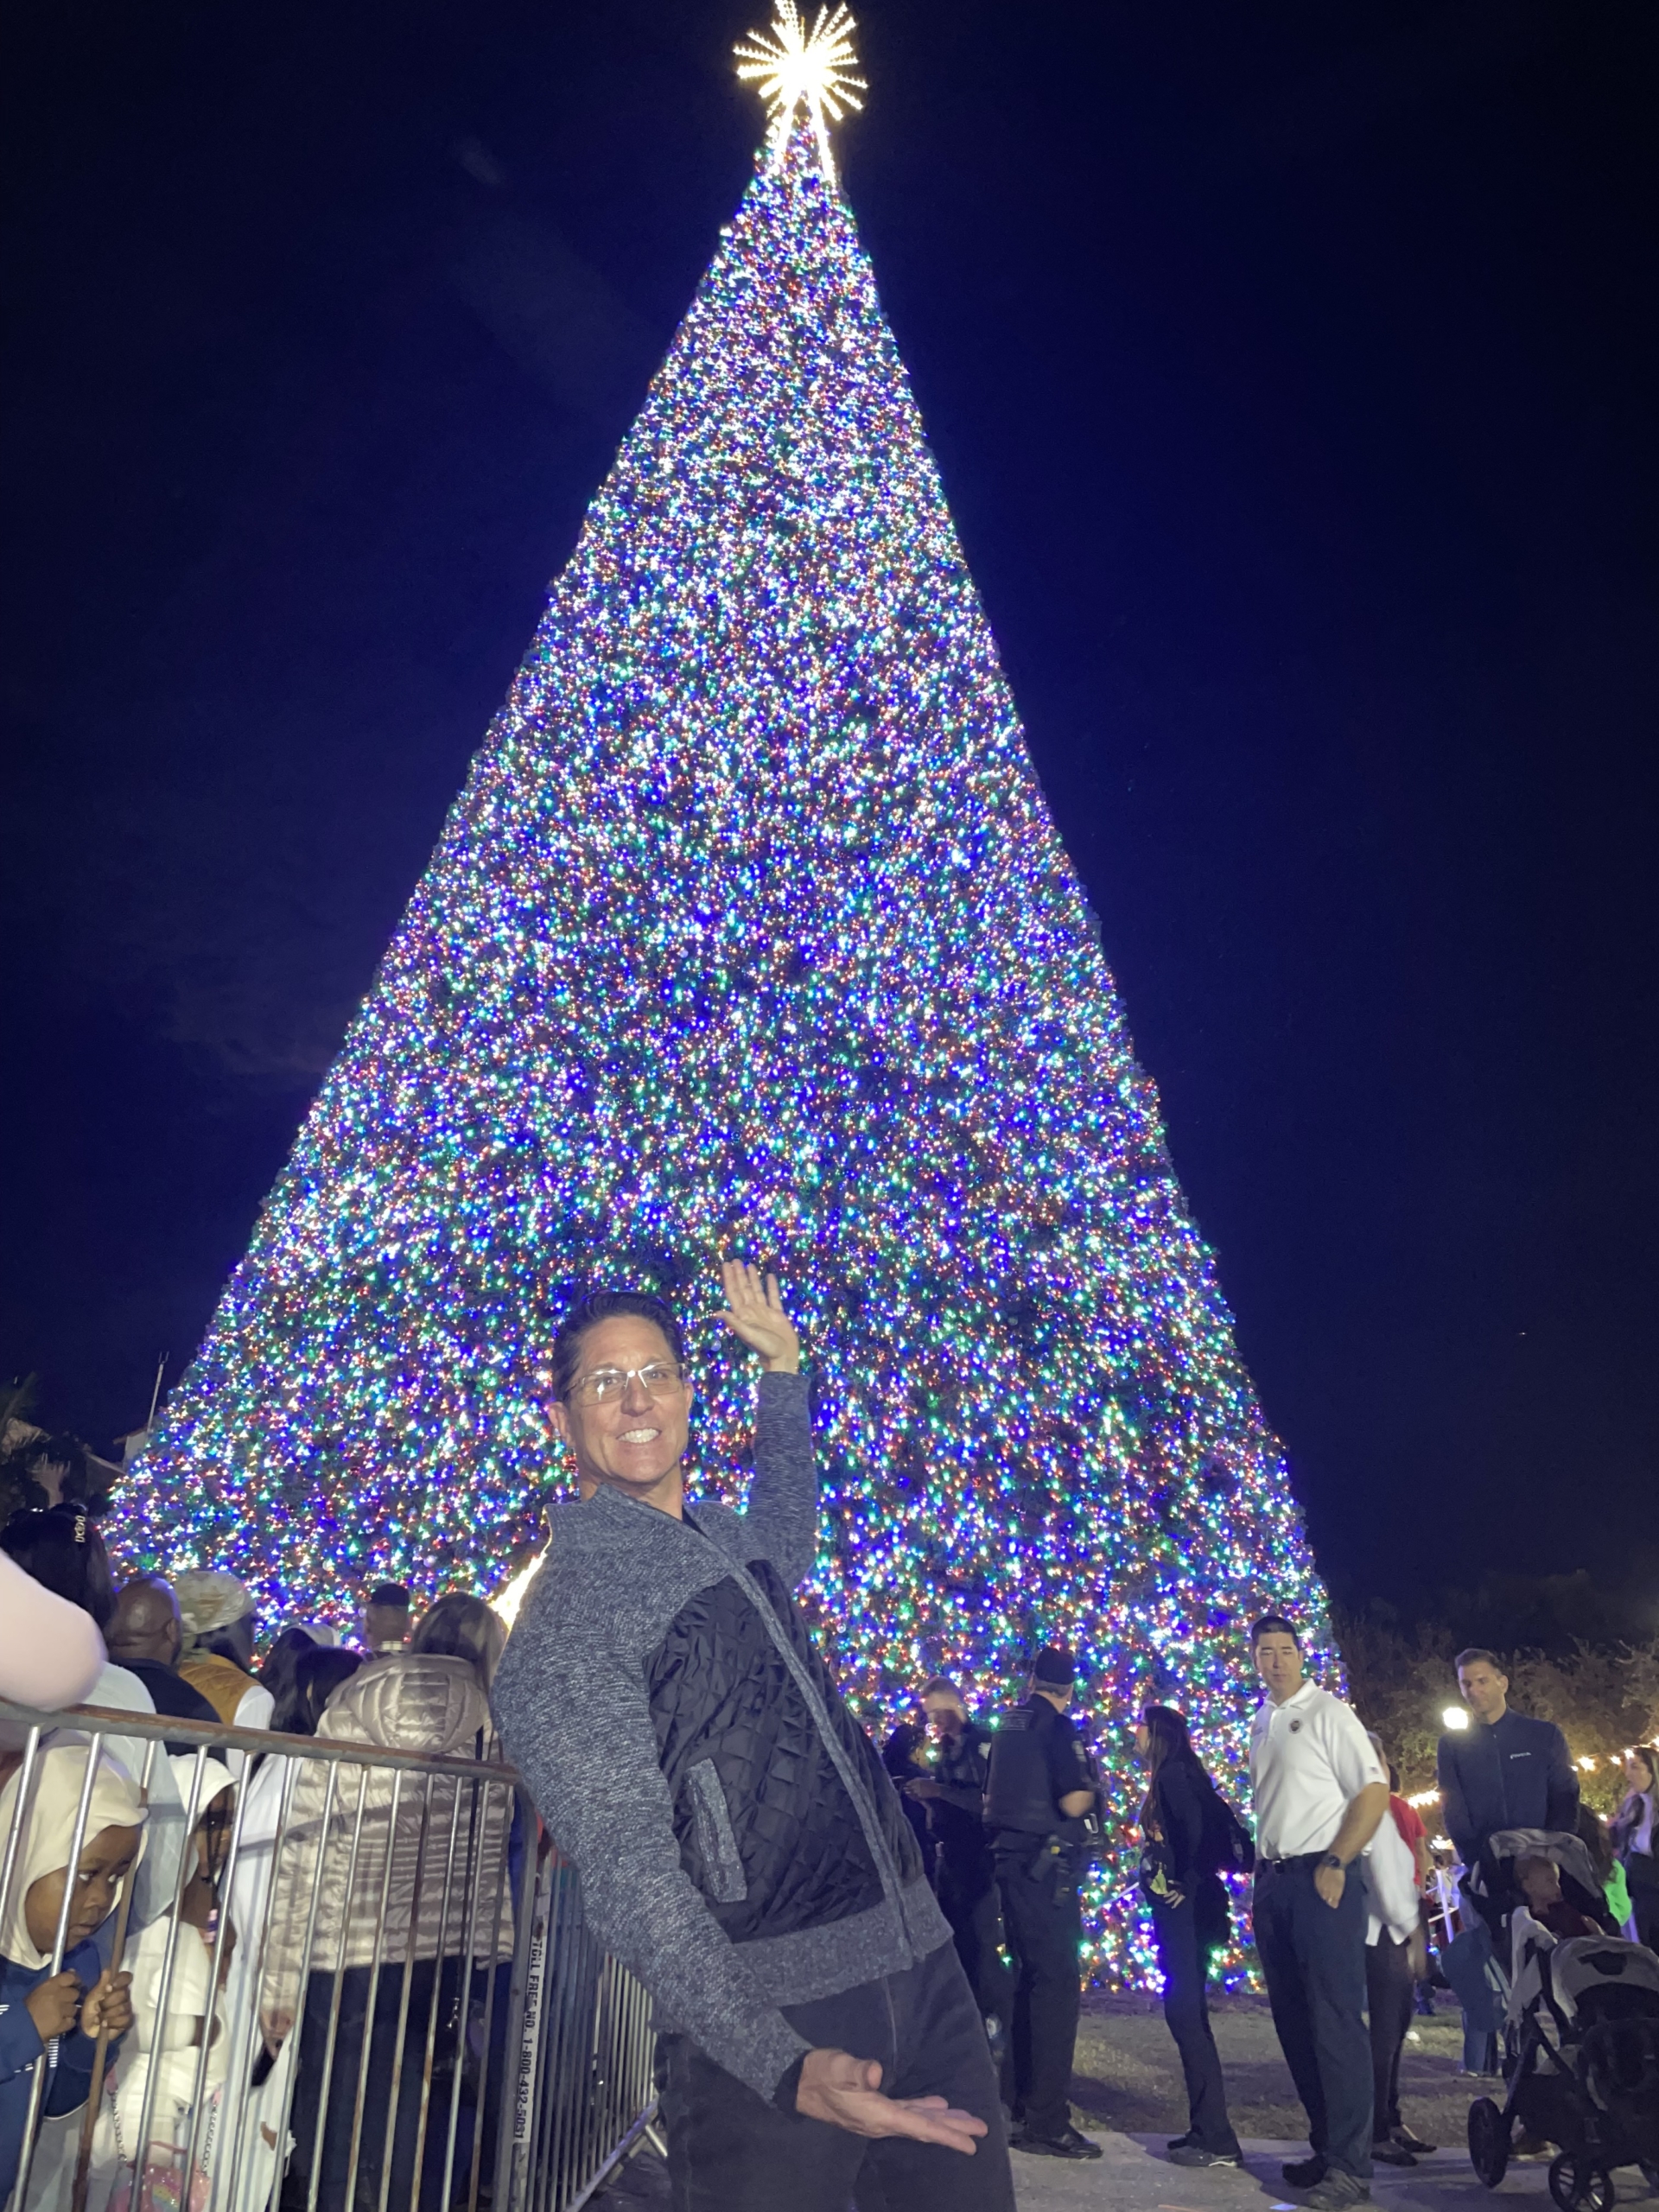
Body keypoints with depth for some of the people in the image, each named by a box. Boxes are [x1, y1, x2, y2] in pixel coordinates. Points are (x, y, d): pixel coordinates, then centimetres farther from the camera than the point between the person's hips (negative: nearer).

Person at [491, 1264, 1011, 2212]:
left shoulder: (731, 1542, 10)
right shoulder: (566, 1618, -12)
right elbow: (627, 1869, -20)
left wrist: (782, 1364, 32)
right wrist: (785, 2066, -31)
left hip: (925, 1967, 7)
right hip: (774, 2022, -7)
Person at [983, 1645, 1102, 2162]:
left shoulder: (1009, 1725, 12)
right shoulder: (1056, 1727, -12)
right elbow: (1073, 1802, -20)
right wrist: (1090, 1788, -1)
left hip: (1010, 1860, 8)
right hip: (1046, 1866, -8)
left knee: (1028, 1978, 18)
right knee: (1057, 1983, -4)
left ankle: (1020, 2107, 27)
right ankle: (1046, 2123, -3)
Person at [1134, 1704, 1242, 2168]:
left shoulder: (1174, 1773, -12)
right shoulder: (1165, 1779, 16)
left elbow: (1200, 1829, -24)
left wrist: (1189, 1885, -15)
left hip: (1186, 1907, -10)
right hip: (1175, 1907, 10)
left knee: (1185, 2011, -8)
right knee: (1186, 2011, 12)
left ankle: (1216, 2139, -3)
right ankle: (1206, 2129, 19)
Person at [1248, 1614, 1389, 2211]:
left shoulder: (1327, 1712, -7)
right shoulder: (1260, 1723, 13)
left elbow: (1374, 1791, -11)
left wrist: (1335, 1864, -16)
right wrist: (1260, 1873, 10)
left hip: (1321, 1877, -7)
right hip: (1271, 1881, 7)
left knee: (1335, 2018, -5)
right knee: (1293, 2020, 11)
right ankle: (1324, 2145, 22)